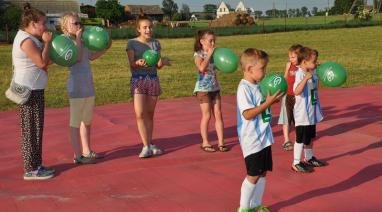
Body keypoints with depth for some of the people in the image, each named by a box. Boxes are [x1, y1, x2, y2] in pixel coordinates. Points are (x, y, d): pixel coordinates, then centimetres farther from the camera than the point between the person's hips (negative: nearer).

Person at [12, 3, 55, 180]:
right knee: (31, 130, -4)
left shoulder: (30, 38, 15)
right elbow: (42, 62, -20)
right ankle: (30, 170, 3)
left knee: (36, 129, 14)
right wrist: (47, 42, -11)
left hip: (34, 89, 10)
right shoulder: (26, 40, -16)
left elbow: (42, 62, 17)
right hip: (29, 91, -10)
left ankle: (35, 165, 23)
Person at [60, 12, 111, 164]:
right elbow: (77, 58, -24)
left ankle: (86, 151, 28)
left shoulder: (81, 41, 12)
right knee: (76, 123, 0)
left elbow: (91, 57, 25)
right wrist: (78, 38, -17)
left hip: (89, 86, 8)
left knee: (87, 121, 16)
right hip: (77, 88, -8)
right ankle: (78, 156, 6)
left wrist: (106, 48, 15)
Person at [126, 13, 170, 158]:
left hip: (153, 80, 3)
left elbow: (157, 66, 7)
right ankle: (146, 146, -8)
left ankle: (150, 144, 16)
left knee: (150, 114, 8)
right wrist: (138, 63, -31)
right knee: (140, 113, -12)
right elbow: (131, 63, -9)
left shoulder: (156, 43, 7)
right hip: (138, 80, -3)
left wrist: (163, 62, -14)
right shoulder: (132, 43, -3)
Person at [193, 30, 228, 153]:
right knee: (207, 115, -1)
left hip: (215, 88, 6)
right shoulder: (198, 54, -8)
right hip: (203, 88, -5)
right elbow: (202, 68, -26)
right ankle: (205, 143, 10)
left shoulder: (214, 53, 8)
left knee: (218, 114, 3)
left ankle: (221, 142, 8)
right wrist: (209, 54, -19)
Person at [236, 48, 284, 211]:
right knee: (253, 175, -1)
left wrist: (272, 100, 3)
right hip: (252, 140, -9)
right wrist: (268, 102, -24)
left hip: (264, 137, 9)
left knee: (263, 172, 13)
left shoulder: (256, 86, 10)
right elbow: (247, 114, -24)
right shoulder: (244, 88, -18)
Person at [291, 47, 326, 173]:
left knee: (310, 137, 21)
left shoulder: (312, 72, 3)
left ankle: (309, 158, 37)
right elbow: (296, 91, -36)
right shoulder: (300, 74, -22)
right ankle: (296, 163, 13)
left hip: (312, 113, 9)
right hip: (303, 114, -9)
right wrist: (306, 78, -43)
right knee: (301, 139, 1)